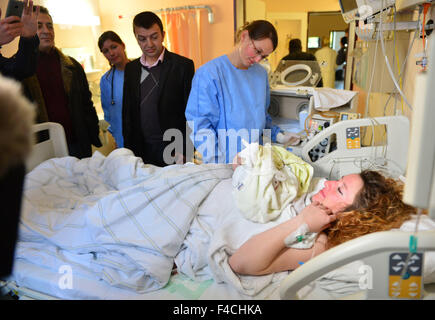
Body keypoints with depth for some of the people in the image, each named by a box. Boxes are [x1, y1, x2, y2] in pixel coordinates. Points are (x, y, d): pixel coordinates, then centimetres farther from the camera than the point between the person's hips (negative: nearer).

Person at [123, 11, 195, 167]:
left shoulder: (183, 65, -4)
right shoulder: (131, 68, 10)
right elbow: (128, 112, 13)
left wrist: (184, 152, -10)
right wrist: (128, 148, 8)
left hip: (174, 153, -3)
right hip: (142, 152, 4)